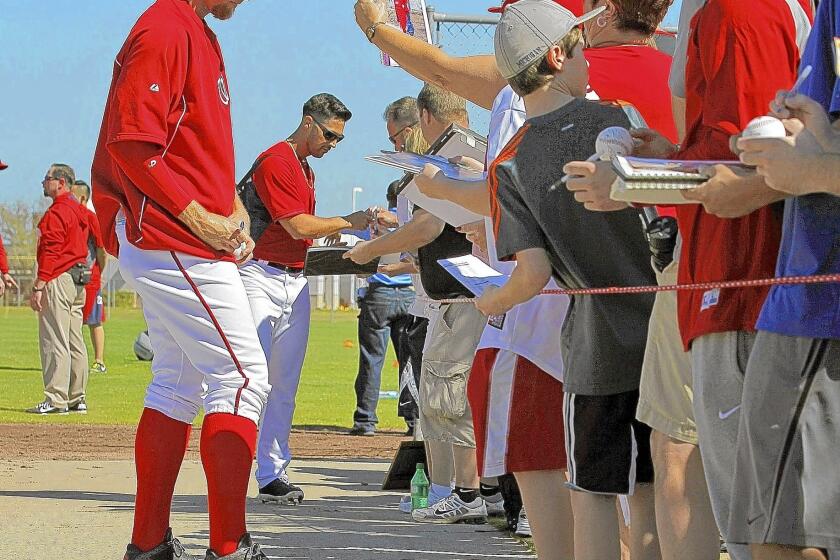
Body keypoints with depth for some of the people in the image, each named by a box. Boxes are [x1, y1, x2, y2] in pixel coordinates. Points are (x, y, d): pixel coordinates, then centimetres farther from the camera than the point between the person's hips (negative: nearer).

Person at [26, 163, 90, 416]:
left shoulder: (56, 213, -12)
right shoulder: (78, 211, 17)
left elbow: (50, 253, -18)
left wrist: (38, 287, -19)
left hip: (58, 280, -10)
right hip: (79, 280, 10)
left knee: (54, 341, -9)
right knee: (74, 341, 11)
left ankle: (56, 399, -12)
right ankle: (77, 398, 13)